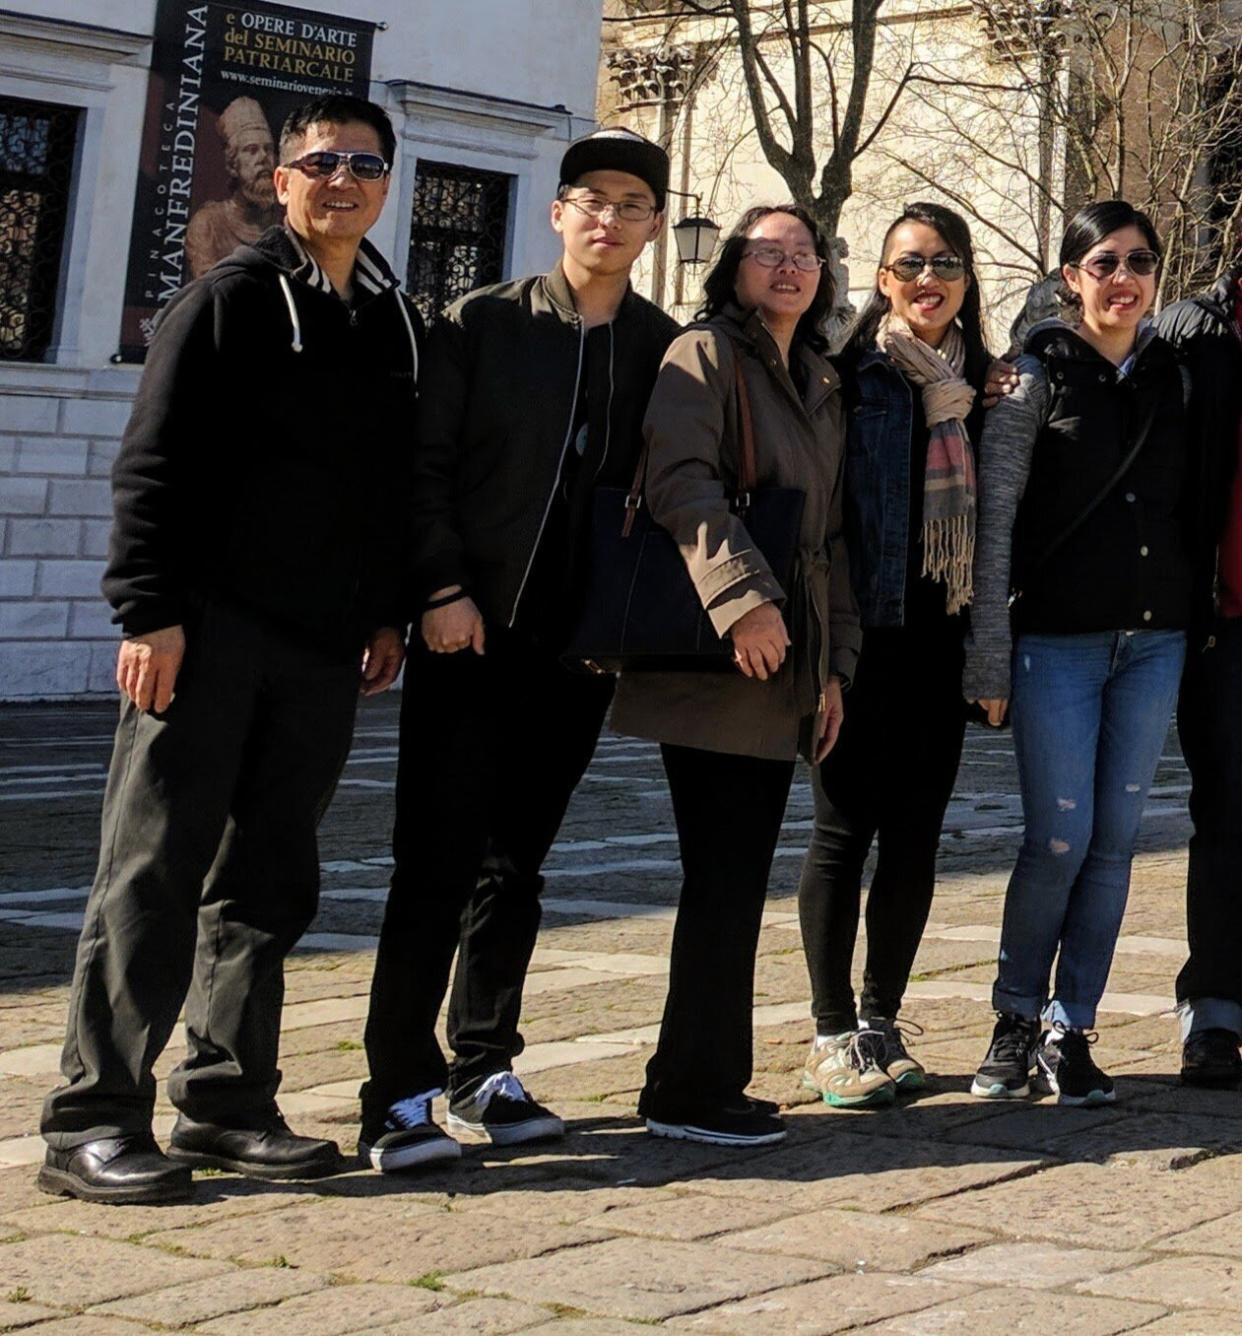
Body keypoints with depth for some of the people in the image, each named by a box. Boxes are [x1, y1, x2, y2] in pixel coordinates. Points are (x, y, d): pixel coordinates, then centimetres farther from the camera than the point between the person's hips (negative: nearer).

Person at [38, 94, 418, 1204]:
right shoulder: (228, 301, -2)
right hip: (210, 629, -6)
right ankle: (95, 1117, -4)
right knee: (156, 870, -7)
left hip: (325, 651, 6)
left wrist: (391, 612, 15)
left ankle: (225, 1103, 15)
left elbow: (404, 482, 22)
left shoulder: (399, 325, 16)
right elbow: (153, 466, -8)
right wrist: (151, 609, -15)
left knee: (268, 881, 8)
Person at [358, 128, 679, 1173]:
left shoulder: (666, 349, 9)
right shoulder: (481, 325, 2)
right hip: (473, 634, -3)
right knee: (438, 862, -5)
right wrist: (442, 589, -12)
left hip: (580, 644, 3)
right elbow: (427, 462, -2)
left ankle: (483, 1072, 20)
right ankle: (399, 1094, -2)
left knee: (516, 864, 11)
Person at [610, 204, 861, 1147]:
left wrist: (835, 665, 16)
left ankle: (703, 1082, 15)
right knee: (725, 877, -8)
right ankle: (694, 1092, 0)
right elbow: (680, 478, -18)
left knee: (739, 881, 8)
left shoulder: (822, 386, 22)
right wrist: (743, 596, -28)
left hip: (782, 673, 8)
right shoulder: (707, 354, -3)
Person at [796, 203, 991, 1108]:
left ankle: (882, 1020, 18)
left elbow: (996, 514, 17)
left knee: (916, 834, 7)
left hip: (940, 635, 5)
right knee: (847, 828, -2)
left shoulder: (977, 387, 13)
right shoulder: (849, 375, -2)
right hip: (864, 633, -5)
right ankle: (834, 1035, 5)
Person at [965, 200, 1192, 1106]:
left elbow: (1187, 505, 16)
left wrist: (1193, 623, 7)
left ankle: (1071, 1031, 14)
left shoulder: (1173, 377, 10)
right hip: (1058, 644, -4)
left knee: (1116, 841, 4)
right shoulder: (1038, 375, -2)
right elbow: (993, 518, -5)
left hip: (1154, 645, 4)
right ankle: (1016, 1018, 14)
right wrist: (989, 656, -9)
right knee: (1059, 841, -6)